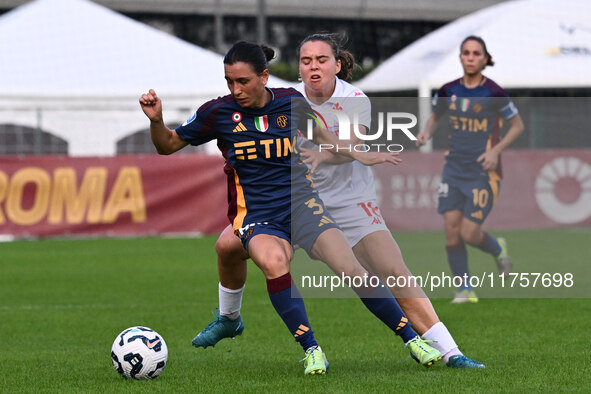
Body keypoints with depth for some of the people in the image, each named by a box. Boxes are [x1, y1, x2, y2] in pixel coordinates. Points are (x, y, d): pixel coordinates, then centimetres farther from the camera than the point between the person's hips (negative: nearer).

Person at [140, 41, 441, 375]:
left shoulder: (291, 102, 2)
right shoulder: (219, 112, -3)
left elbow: (317, 132, 23)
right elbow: (168, 145, 5)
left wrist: (361, 156, 21)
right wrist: (156, 120, -14)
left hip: (301, 200, 1)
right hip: (256, 214, -1)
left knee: (350, 269, -18)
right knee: (273, 261, -36)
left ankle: (413, 338, -3)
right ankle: (311, 349, -23)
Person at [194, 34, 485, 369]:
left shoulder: (355, 100, -15)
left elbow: (351, 147, -31)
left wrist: (322, 155, -52)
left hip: (351, 200, -3)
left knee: (395, 274, -19)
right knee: (228, 245, -7)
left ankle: (450, 353, -17)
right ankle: (229, 319, 23)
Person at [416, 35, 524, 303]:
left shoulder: (493, 93, -10)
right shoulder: (448, 91, 2)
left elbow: (517, 125, 0)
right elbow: (436, 117, 20)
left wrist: (496, 150, -13)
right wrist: (427, 132, -2)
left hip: (483, 172, -4)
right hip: (454, 169, 4)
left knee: (469, 234, -8)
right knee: (451, 233, -4)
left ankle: (497, 249, 27)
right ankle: (465, 290, 10)